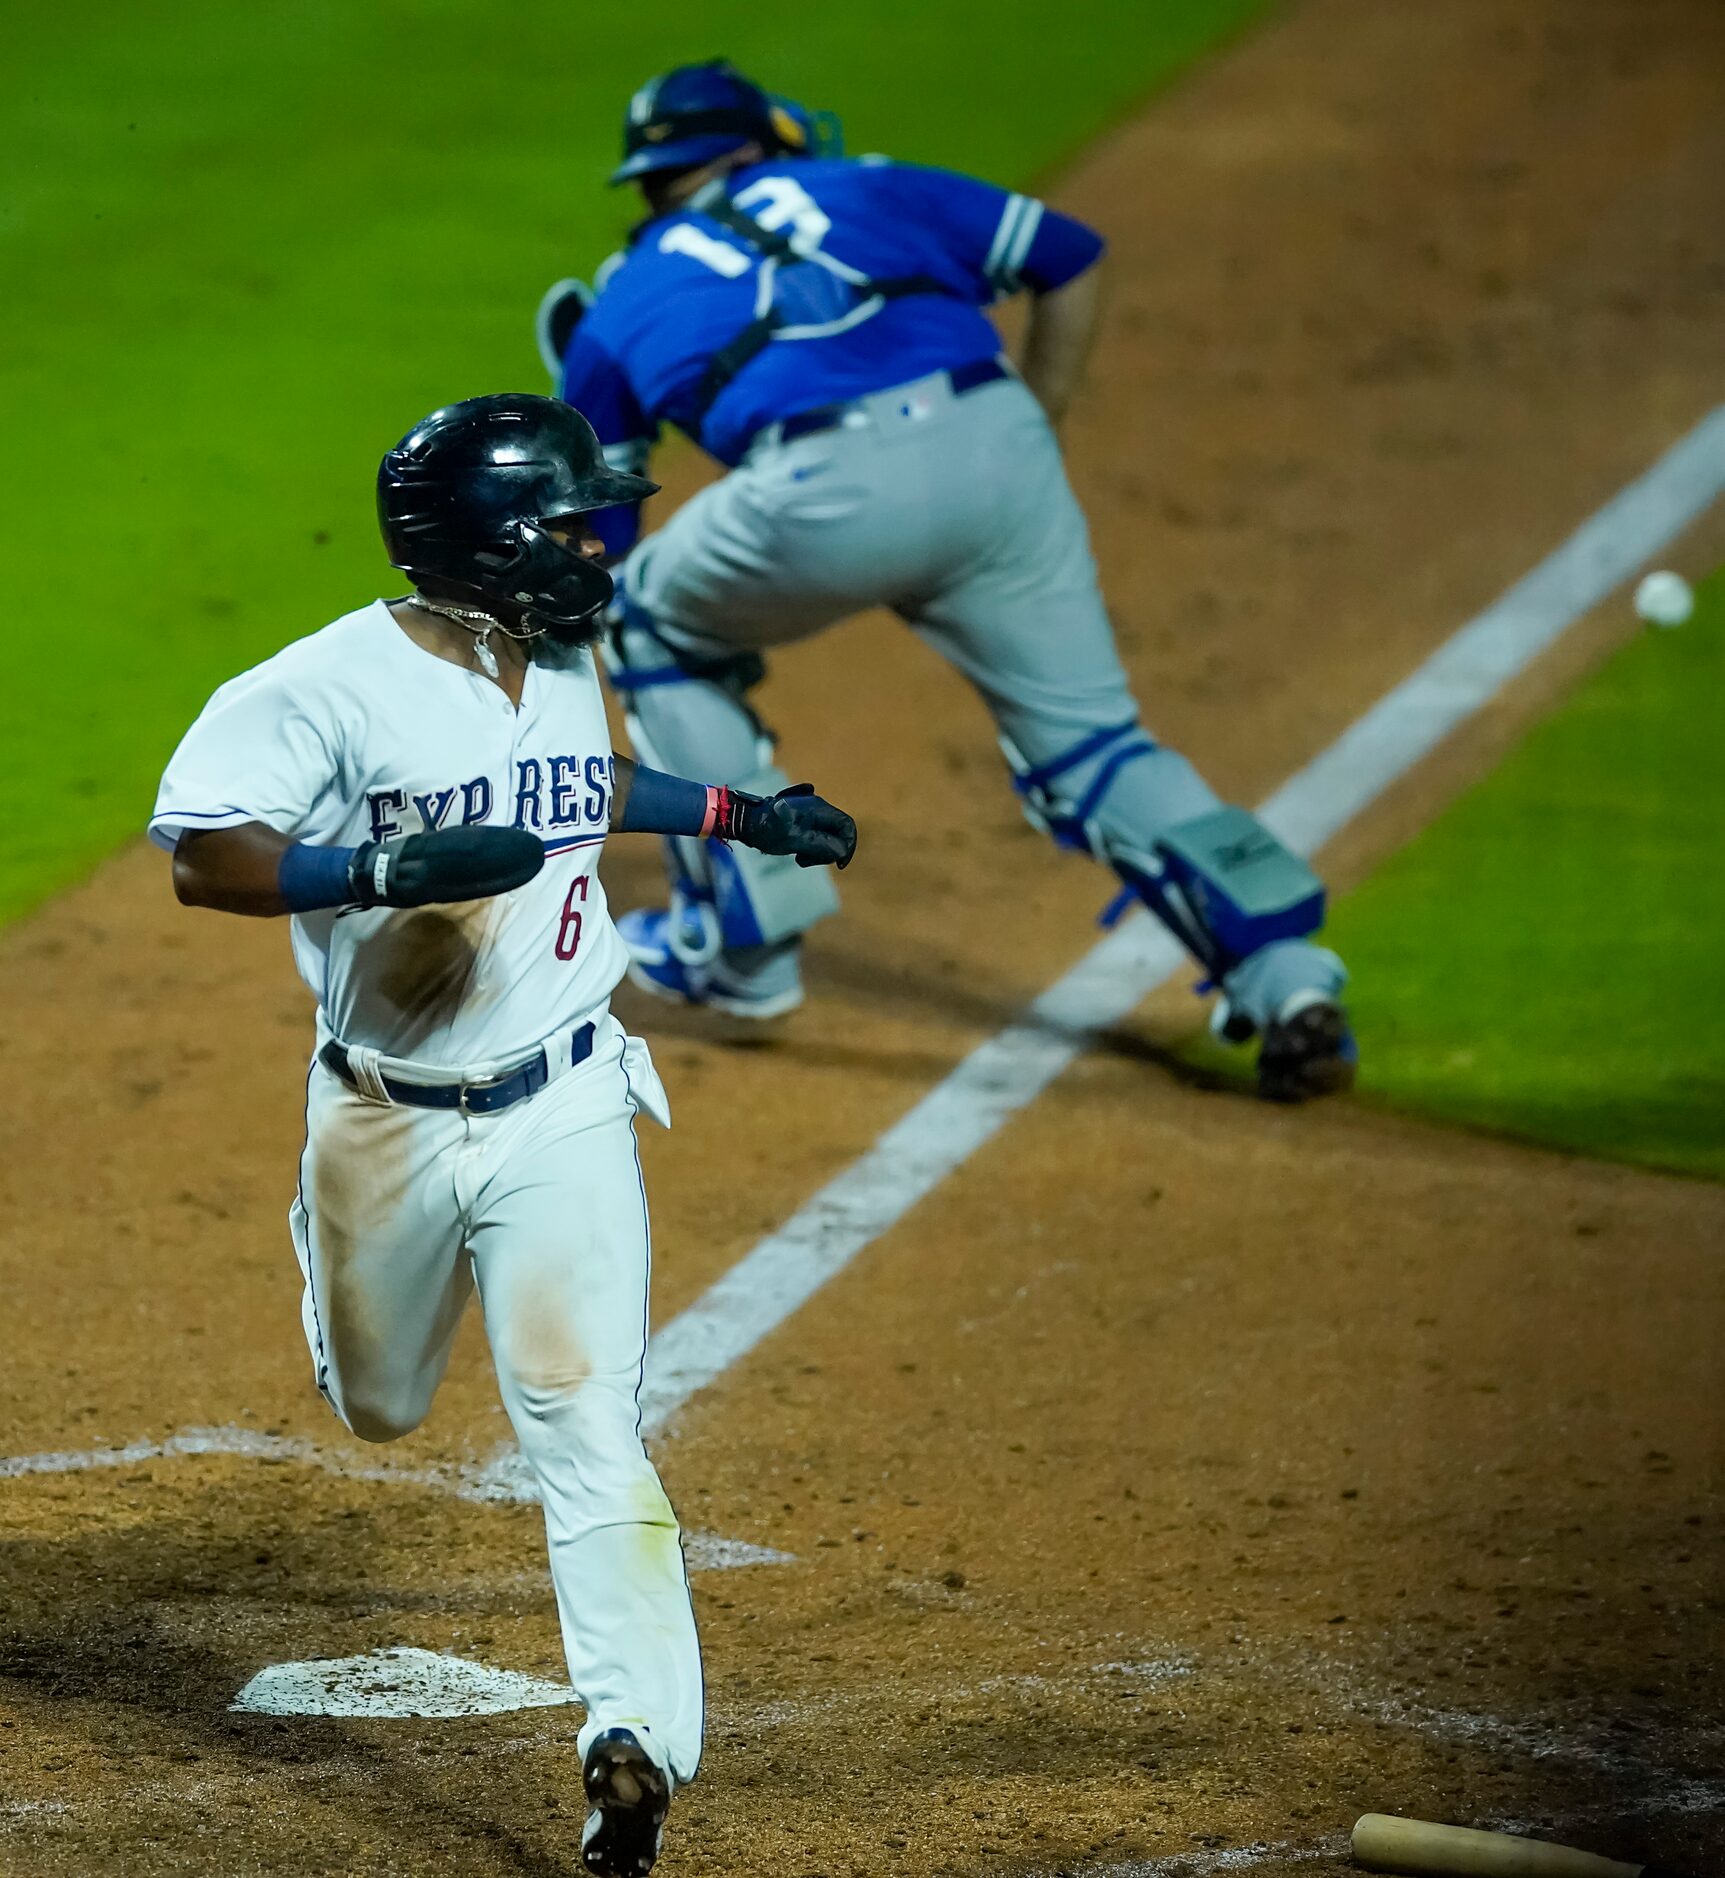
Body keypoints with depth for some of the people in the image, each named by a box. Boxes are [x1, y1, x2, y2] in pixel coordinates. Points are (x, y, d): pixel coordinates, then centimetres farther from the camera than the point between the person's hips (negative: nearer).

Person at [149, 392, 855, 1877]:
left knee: (584, 1423, -11)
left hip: (565, 1112, 2)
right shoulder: (332, 687, -19)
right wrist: (387, 871, -35)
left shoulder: (566, 663, 3)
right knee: (381, 1409, 20)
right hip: (388, 1122, -2)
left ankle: (637, 1738, -17)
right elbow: (204, 859, -24)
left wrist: (734, 815, 21)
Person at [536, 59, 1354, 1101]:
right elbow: (1070, 256, 29)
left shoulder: (618, 308, 29)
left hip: (828, 488, -2)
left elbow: (595, 559, 30)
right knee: (1091, 746, 13)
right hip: (997, 448, 2)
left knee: (658, 624, 28)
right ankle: (1283, 973, -6)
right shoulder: (864, 188, 31)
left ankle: (747, 944, 26)